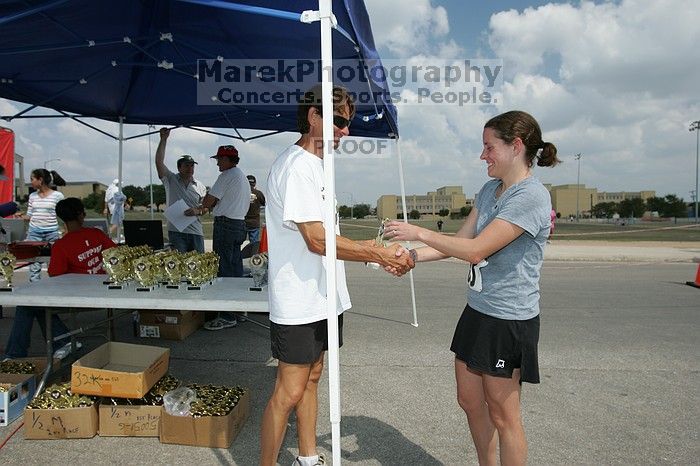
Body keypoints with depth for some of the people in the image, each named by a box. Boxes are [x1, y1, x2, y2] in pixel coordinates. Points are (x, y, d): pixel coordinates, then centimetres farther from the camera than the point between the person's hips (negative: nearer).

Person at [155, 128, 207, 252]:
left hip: (196, 231, 3)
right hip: (176, 231, -2)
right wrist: (163, 139, -11)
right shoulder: (171, 180, 5)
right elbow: (159, 162, -7)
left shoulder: (200, 186, 12)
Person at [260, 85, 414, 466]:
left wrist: (368, 247, 5)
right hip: (298, 302, -10)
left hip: (321, 297, 10)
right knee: (289, 392, 0)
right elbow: (317, 239, -24)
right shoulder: (297, 166, -18)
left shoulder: (317, 163, 14)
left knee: (311, 378, 19)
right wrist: (377, 255, -17)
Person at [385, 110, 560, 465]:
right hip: (477, 310, 9)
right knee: (470, 401, 20)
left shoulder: (531, 196, -20)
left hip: (509, 320, -9)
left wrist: (419, 233, -16)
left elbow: (475, 250, -23)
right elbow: (460, 241, 9)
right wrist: (410, 257, -1)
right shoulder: (489, 190, 8)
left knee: (502, 415, 8)